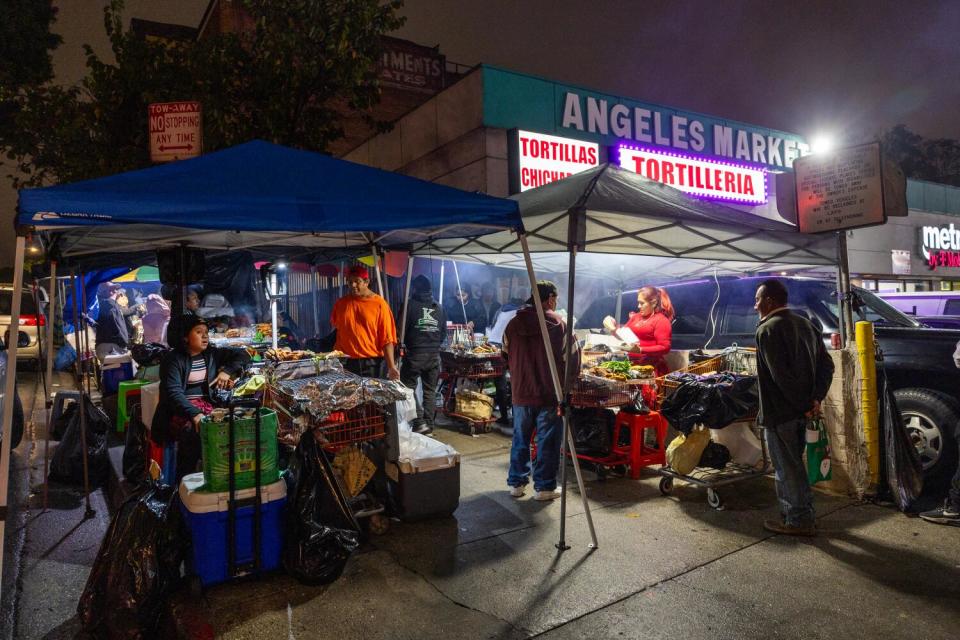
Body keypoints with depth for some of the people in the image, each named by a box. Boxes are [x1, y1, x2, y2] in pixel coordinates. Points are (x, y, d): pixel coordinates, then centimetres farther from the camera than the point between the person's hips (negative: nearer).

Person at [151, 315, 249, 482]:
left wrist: (227, 371, -1)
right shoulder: (173, 359, -2)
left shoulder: (212, 354, 13)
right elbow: (174, 392, -16)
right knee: (194, 430, -36)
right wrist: (194, 414, -31)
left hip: (207, 406, 4)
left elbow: (243, 355, 18)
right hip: (181, 411, -4)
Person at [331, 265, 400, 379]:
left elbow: (387, 339, -6)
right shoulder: (341, 303, 7)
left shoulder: (379, 304, -3)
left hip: (371, 363, -2)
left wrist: (391, 366, -12)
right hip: (346, 363, 3)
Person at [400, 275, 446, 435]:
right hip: (434, 355, 4)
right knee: (430, 390, 12)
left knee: (409, 387, 5)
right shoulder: (438, 307, 8)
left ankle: (419, 421, -5)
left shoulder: (410, 305, -6)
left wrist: (404, 344, 12)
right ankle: (428, 424, 14)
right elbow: (444, 332, 12)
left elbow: (401, 329, -5)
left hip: (415, 354, -4)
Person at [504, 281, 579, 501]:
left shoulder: (514, 324, 0)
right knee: (547, 442, 8)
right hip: (549, 394, -3)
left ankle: (516, 483, 24)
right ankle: (544, 486, 15)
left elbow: (506, 354, 10)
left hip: (521, 393, 4)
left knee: (520, 439, 15)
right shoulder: (558, 324, -10)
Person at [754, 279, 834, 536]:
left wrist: (803, 405, -14)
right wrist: (816, 399, 1)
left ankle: (799, 520, 11)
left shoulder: (767, 330, -15)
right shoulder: (806, 324, 11)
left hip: (779, 411, -9)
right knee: (794, 464, 20)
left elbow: (781, 376, -22)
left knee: (787, 467, 3)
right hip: (802, 411, 9)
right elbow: (827, 365, 9)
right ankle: (801, 515, 31)